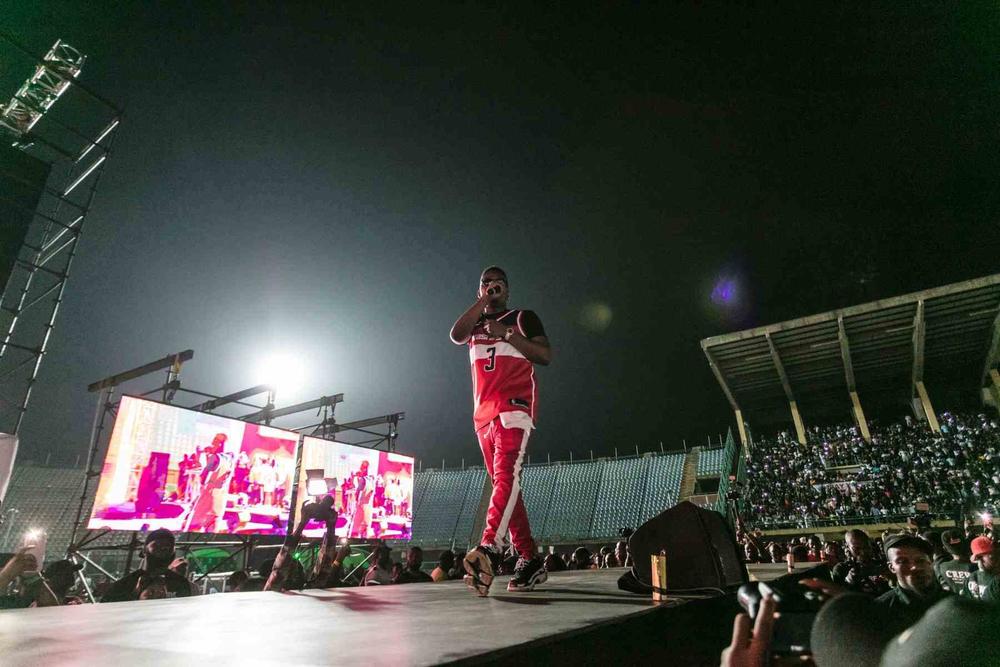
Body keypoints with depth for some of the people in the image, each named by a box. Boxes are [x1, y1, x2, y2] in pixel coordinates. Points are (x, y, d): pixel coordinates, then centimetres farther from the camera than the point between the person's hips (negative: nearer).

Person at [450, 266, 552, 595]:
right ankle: (530, 561, 11)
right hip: (484, 414, 6)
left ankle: (489, 549, -37)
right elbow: (456, 335, -1)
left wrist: (507, 333, -9)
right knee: (502, 484, 5)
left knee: (506, 476, -24)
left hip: (514, 408, -6)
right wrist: (484, 300, 1)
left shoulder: (523, 318, 11)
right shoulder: (475, 324, 24)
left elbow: (545, 356, -2)